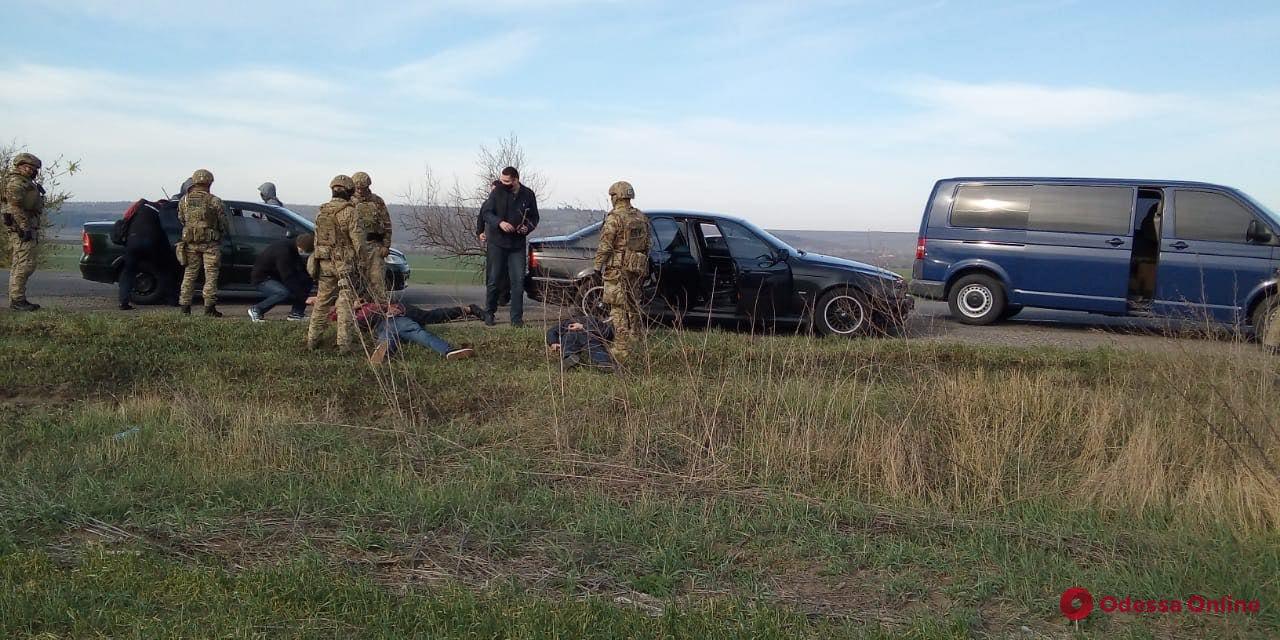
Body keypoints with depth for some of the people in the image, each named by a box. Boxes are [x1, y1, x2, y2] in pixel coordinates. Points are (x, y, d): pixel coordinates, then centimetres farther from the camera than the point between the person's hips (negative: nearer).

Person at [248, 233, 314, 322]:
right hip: (262, 278, -8)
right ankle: (256, 310, -13)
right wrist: (304, 297, -34)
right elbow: (288, 279, -34)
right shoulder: (283, 252, -32)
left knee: (307, 280, -7)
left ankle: (296, 313, -1)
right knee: (284, 293, -34)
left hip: (277, 276, 8)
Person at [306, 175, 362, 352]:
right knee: (345, 304, -1)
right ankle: (344, 343, -4)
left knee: (321, 302, 14)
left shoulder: (321, 212, 9)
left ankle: (312, 340, 16)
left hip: (324, 262, 5)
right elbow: (356, 239, -13)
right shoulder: (349, 211, -10)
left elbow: (317, 239, 14)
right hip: (344, 263, -5)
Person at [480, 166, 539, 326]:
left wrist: (528, 227, -10)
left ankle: (517, 317, 5)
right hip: (496, 242, -1)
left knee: (518, 280, -2)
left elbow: (534, 217, 12)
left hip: (517, 244, 1)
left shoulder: (528, 195, 1)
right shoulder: (497, 192, -5)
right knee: (493, 280, 5)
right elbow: (486, 212, -3)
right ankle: (489, 313, 21)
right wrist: (499, 223, -21)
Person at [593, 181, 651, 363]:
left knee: (618, 310, -6)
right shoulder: (642, 218, 12)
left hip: (617, 268, -7)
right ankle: (632, 347, 23)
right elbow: (647, 246, 15)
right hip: (637, 270, 7)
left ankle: (620, 353, -9)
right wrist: (644, 268, 21)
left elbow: (605, 246, -13)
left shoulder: (614, 217, -11)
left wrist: (598, 267, -6)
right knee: (633, 308, 15)